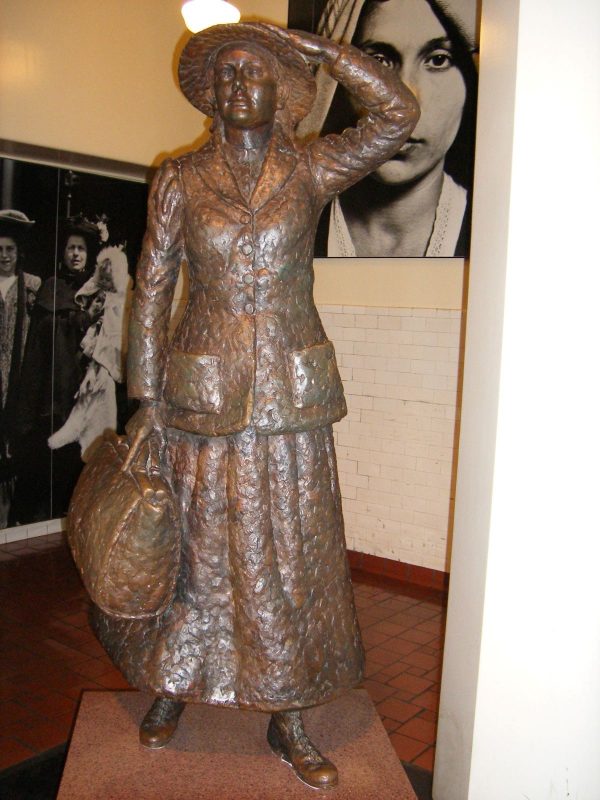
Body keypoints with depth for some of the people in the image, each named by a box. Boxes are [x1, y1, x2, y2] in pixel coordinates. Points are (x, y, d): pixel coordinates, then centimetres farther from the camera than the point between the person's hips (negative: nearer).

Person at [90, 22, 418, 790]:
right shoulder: (180, 179, 2)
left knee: (291, 555, 7)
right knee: (197, 548, 11)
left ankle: (286, 718, 24)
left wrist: (310, 46, -3)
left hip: (291, 398, 1)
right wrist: (146, 398, -4)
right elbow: (152, 288, 0)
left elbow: (398, 112, -6)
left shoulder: (310, 170, 3)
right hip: (204, 395, 0)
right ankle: (172, 685, 35)